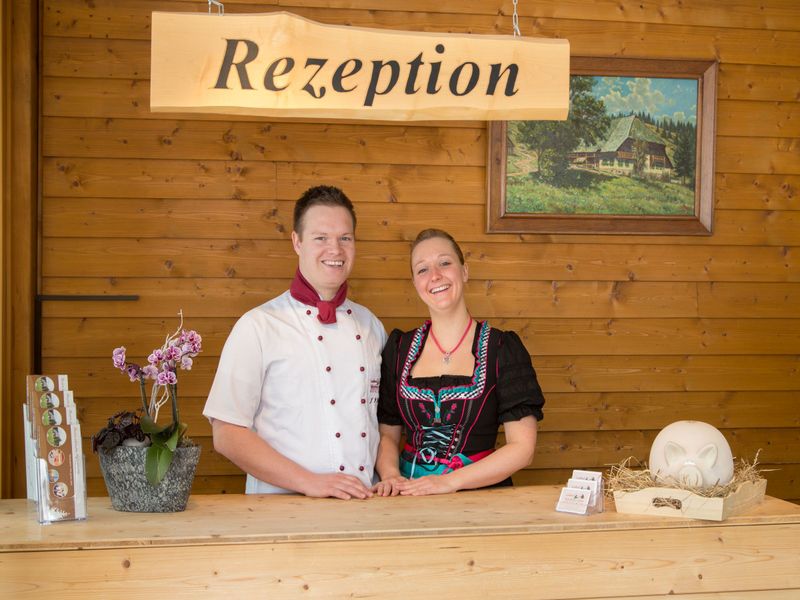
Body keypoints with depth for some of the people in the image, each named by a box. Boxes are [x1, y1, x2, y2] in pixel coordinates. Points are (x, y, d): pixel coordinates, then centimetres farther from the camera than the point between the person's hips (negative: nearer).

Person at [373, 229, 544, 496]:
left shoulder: (503, 348, -2)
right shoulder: (399, 348, 8)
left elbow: (522, 447, -7)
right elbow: (387, 433, 12)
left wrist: (449, 481, -14)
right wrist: (390, 474, -9)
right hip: (410, 493, 2)